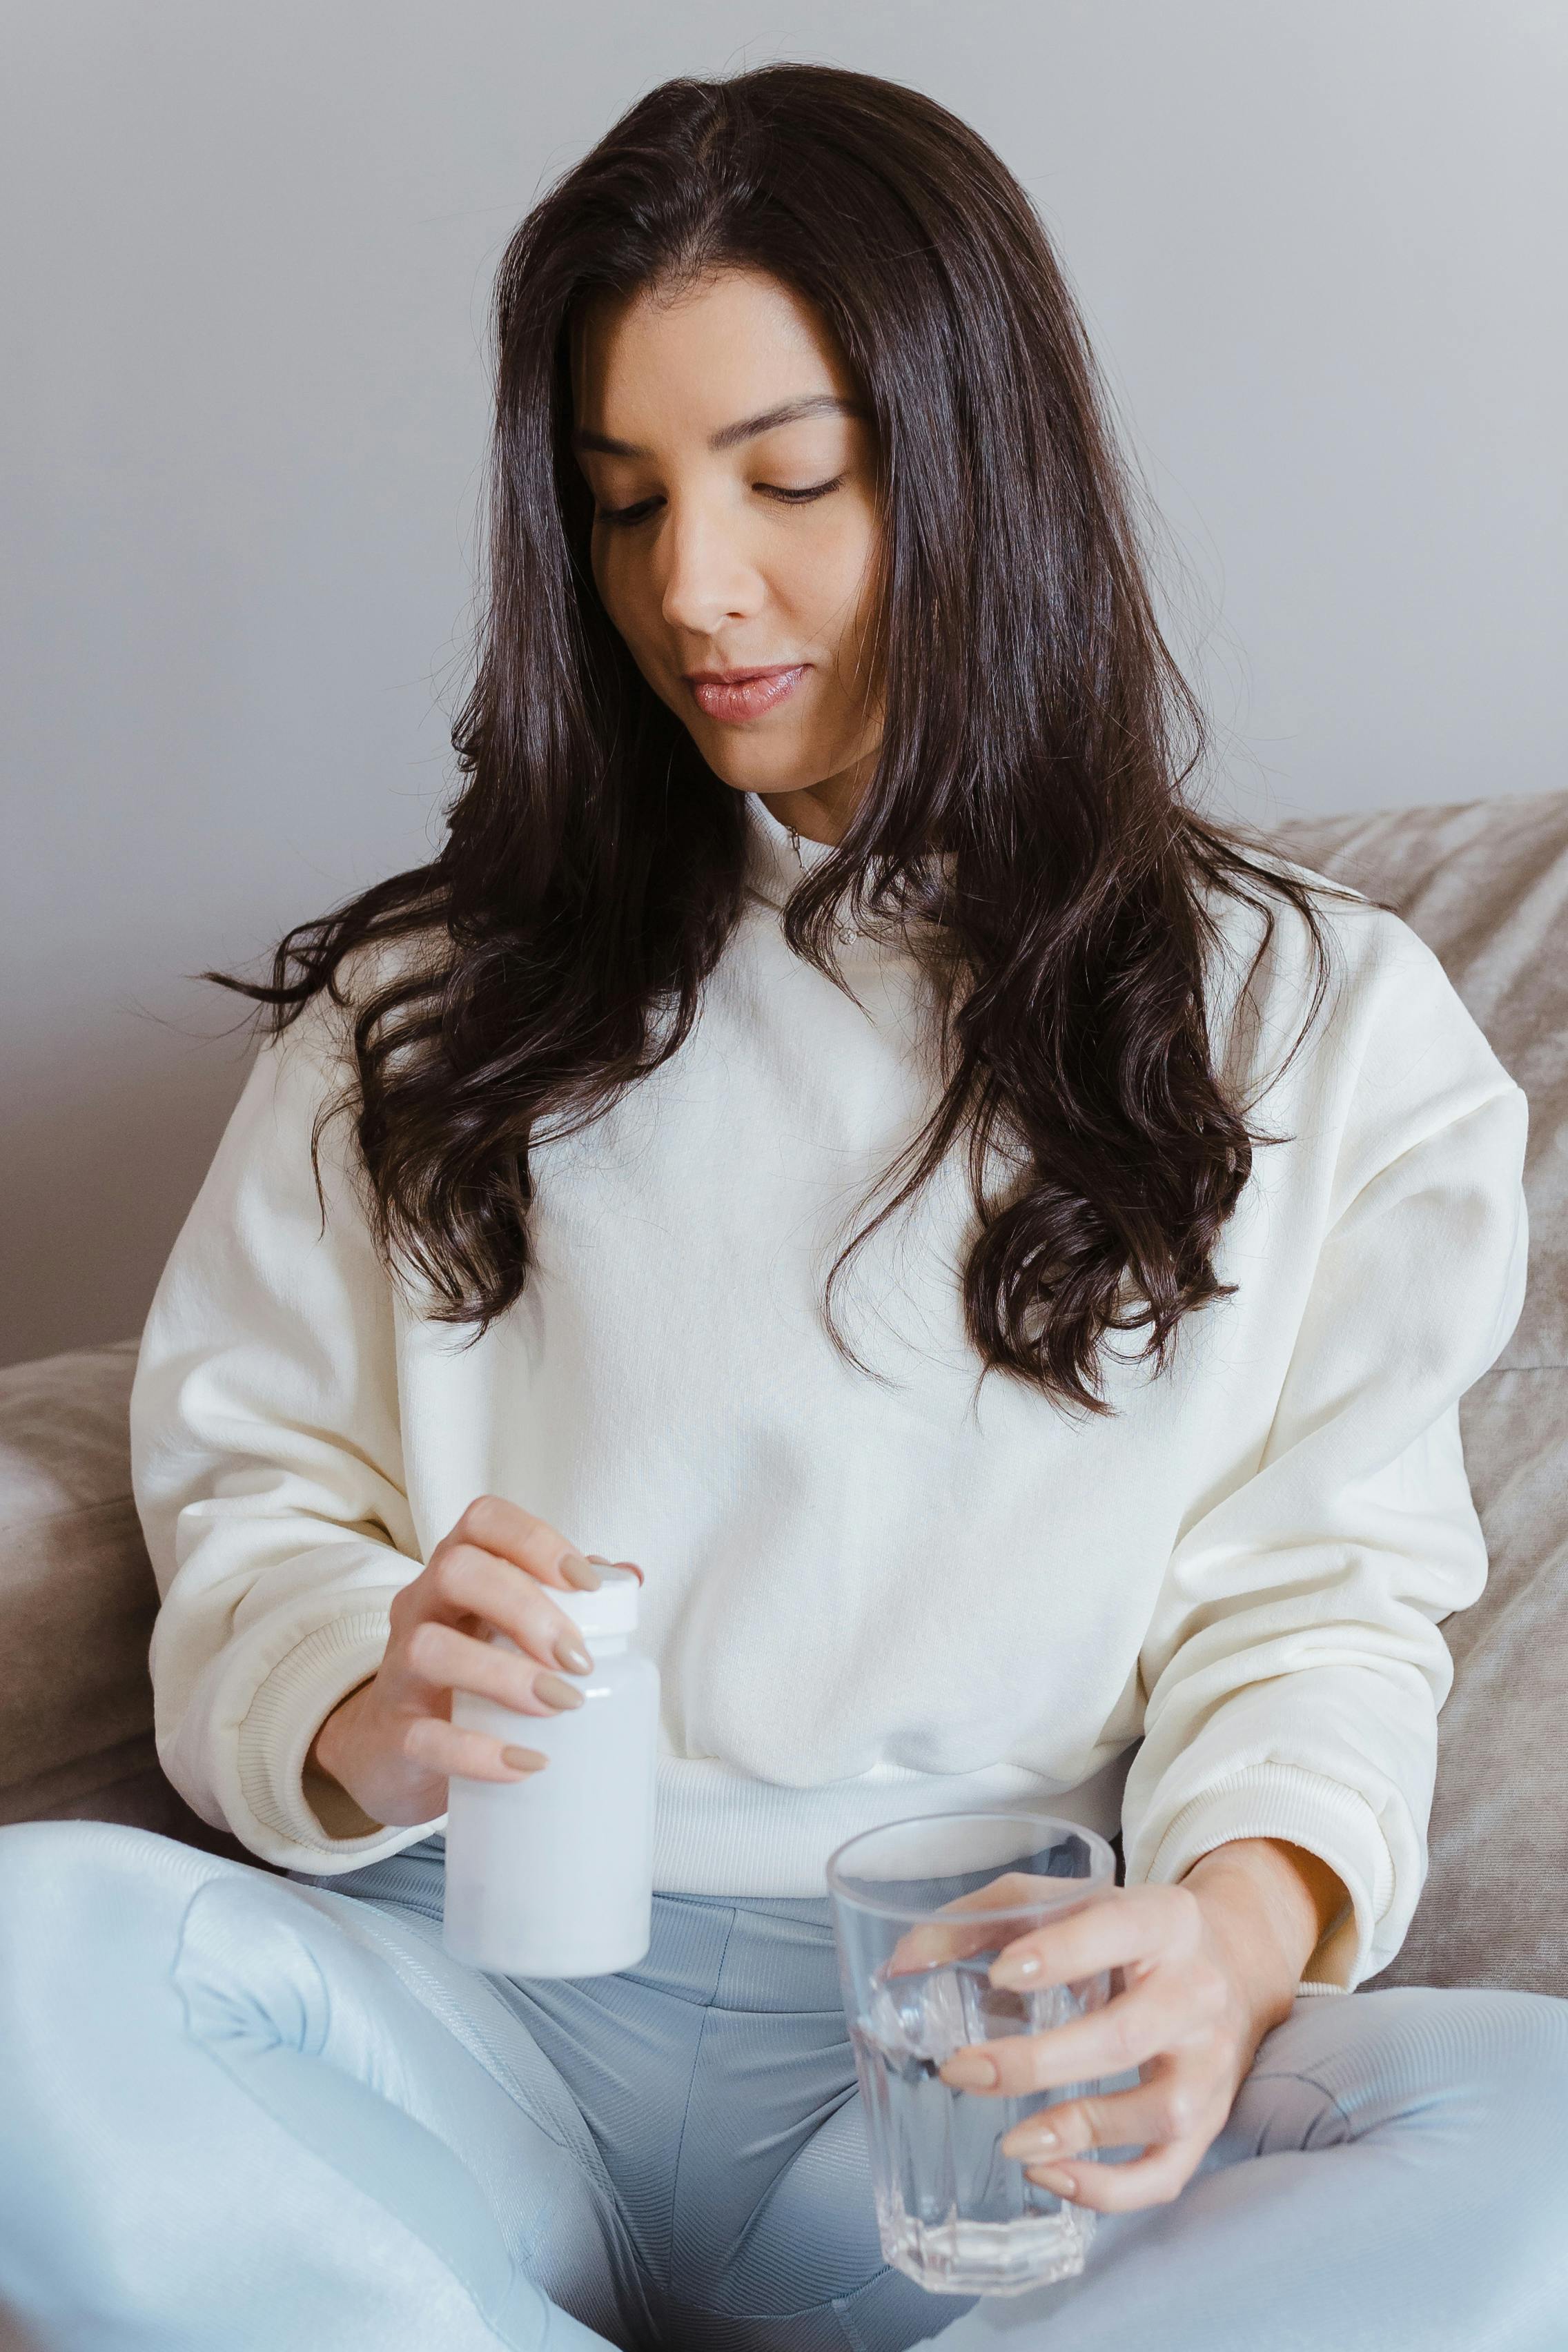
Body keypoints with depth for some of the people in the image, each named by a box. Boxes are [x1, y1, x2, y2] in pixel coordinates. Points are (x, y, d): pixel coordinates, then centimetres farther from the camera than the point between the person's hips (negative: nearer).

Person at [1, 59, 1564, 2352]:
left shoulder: (1313, 1021, 11)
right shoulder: (427, 1003, 16)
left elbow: (1321, 1599, 5)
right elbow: (251, 1498, 11)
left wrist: (1242, 1926, -18)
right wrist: (358, 1716, -14)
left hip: (979, 2063, 0)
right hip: (489, 2006, 1)